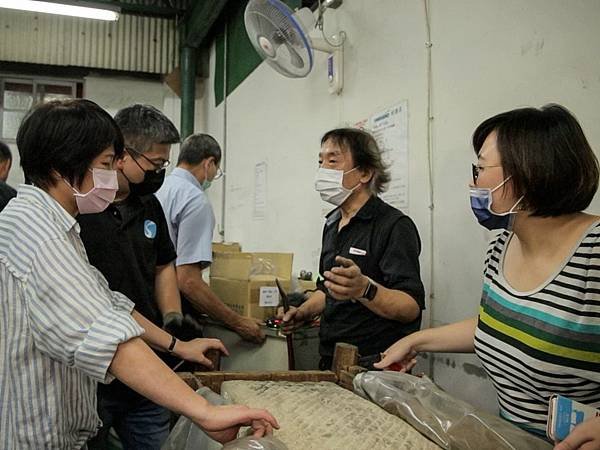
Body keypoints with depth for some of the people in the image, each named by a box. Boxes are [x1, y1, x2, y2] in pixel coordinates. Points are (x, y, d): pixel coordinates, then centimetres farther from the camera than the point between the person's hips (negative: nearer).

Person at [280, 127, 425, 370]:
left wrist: (365, 290, -39)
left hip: (374, 366, -7)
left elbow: (411, 308, -24)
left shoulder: (395, 226, -16)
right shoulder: (332, 224, 10)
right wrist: (304, 311, 5)